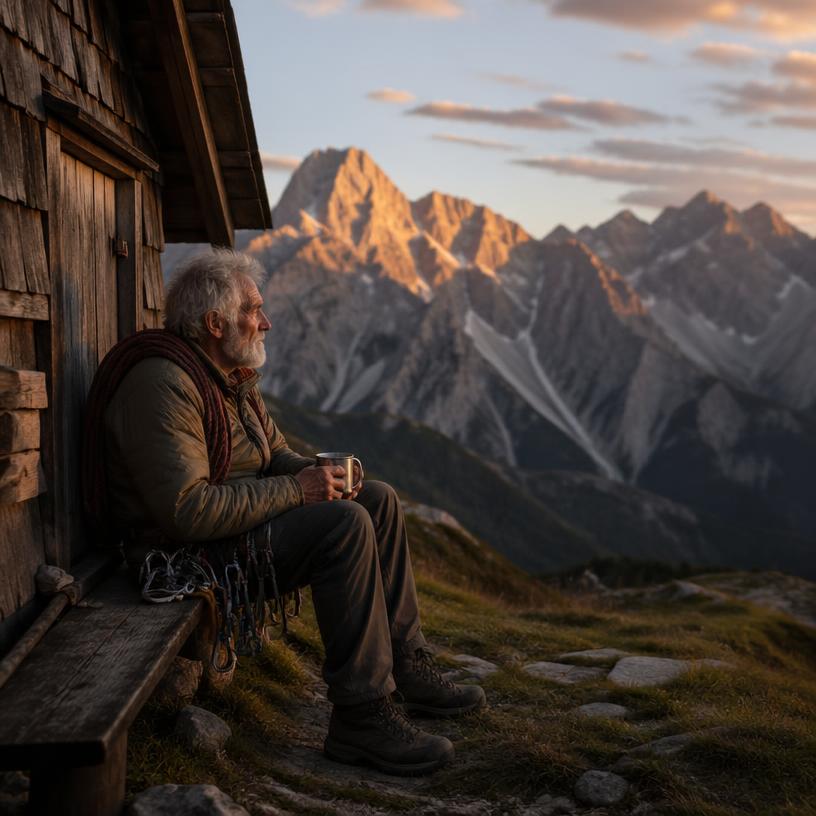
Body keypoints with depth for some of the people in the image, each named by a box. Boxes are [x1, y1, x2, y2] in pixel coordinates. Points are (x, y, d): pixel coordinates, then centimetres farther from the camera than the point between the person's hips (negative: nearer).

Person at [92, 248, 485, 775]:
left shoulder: (234, 376, 10)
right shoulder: (164, 384, -23)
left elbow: (276, 454, 18)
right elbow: (187, 511, -31)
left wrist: (316, 473, -6)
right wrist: (295, 491, -24)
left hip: (238, 517, 10)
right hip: (188, 550, -10)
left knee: (379, 500, 5)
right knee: (345, 525, -27)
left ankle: (406, 667, 8)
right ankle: (361, 714, -21)